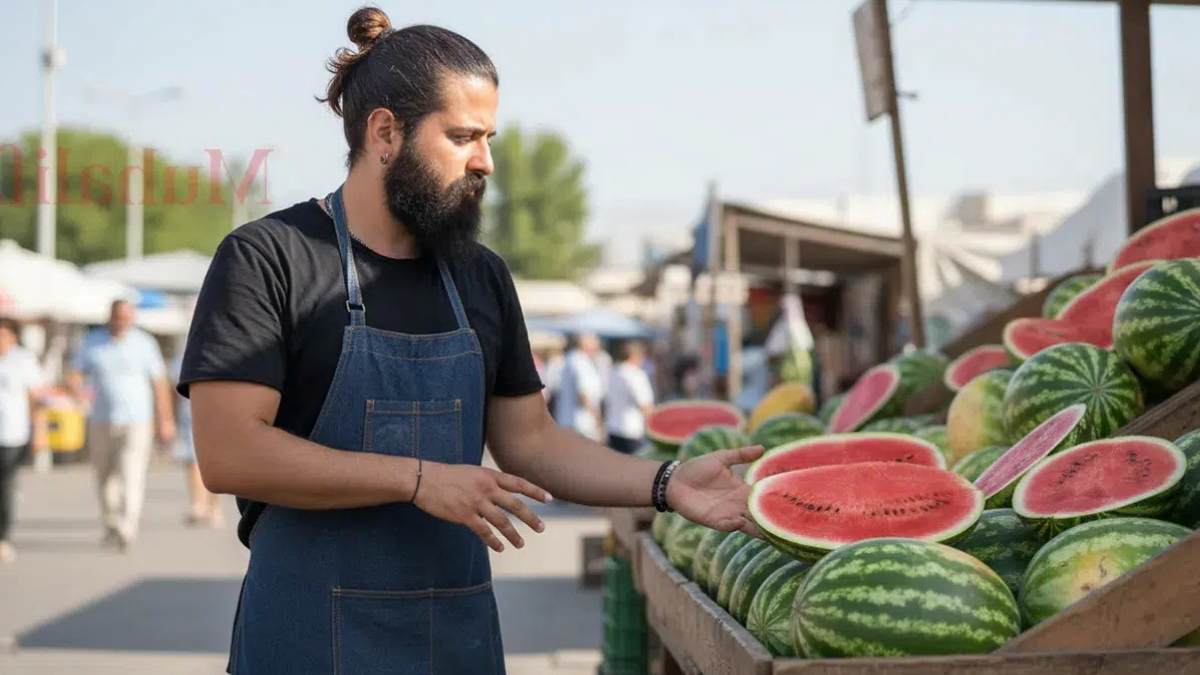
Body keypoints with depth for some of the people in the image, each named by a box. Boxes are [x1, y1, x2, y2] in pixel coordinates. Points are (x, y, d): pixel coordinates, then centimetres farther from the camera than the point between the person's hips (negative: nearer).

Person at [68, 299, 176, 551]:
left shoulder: (144, 342, 0)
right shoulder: (92, 341, 6)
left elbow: (159, 383, 4)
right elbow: (74, 374, 5)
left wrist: (165, 420, 4)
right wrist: (76, 387, -20)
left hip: (136, 421, -3)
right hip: (101, 422, 3)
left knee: (131, 476, -14)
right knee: (105, 476, 10)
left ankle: (127, 530, -22)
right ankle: (111, 526, 25)